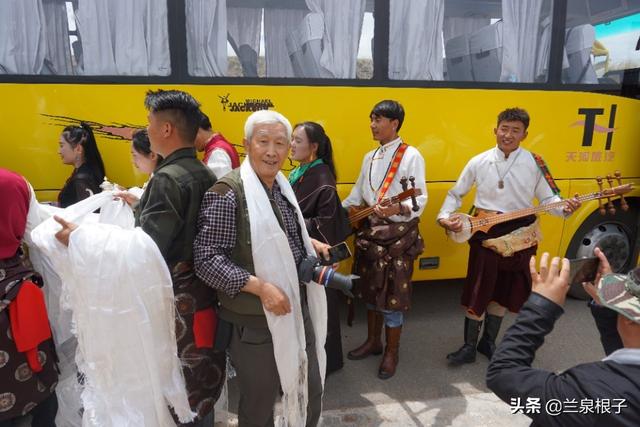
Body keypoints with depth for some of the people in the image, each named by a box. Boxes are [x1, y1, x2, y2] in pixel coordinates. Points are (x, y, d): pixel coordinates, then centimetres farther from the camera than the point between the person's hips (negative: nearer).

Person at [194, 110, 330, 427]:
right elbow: (207, 260, -21)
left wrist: (309, 243, 4)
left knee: (311, 390, 22)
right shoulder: (227, 192, -18)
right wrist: (260, 287, -26)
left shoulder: (282, 187, 6)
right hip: (255, 321, -7)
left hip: (298, 309, 7)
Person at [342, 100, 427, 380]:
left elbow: (421, 198, -16)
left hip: (399, 234, -6)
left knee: (393, 293, 2)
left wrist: (397, 209, -34)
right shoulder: (370, 157, 12)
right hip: (371, 230, 7)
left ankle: (391, 352, 20)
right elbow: (357, 194, 16)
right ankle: (373, 341, 34)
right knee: (370, 289, 16)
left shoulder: (411, 156, -9)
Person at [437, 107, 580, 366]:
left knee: (503, 293, 15)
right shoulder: (478, 162, -4)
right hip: (485, 235, -1)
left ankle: (488, 342, 35)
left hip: (520, 238, 2)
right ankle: (469, 347, 20)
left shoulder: (534, 163, -3)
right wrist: (445, 217, -8)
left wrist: (564, 208, -17)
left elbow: (547, 198, 3)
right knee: (476, 294, 2)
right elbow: (456, 194, 6)